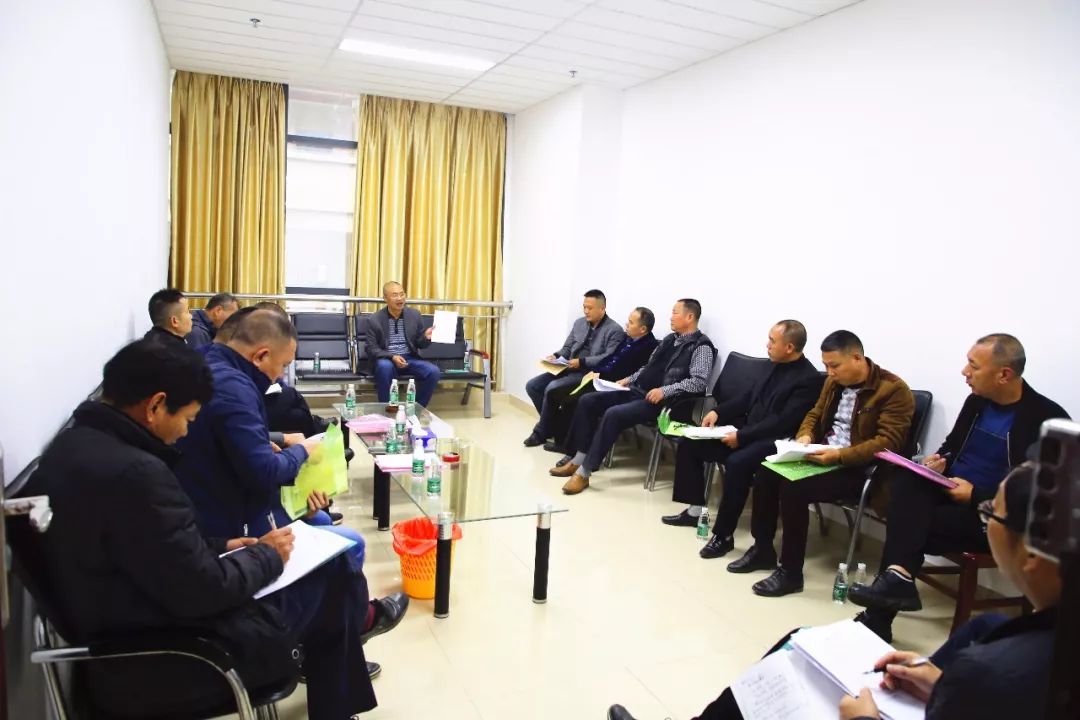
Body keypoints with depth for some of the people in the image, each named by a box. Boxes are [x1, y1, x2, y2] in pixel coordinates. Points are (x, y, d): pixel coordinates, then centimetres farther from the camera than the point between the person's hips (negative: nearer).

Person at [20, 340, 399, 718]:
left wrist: (220, 545, 9)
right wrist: (267, 555, -8)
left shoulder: (73, 444, 0)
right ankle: (355, 621, 34)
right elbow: (202, 591, -26)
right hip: (156, 664, -9)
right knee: (336, 570, 2)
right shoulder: (133, 473, -31)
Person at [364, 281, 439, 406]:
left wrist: (426, 337, -15)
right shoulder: (374, 320, -4)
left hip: (410, 358, 3)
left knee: (434, 371, -22)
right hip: (387, 359, -3)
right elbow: (371, 349, -5)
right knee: (384, 367, -38)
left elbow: (420, 344, 10)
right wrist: (392, 357, -21)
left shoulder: (415, 315, 4)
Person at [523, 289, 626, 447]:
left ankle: (541, 432, -7)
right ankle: (553, 424, 5)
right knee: (532, 386, -8)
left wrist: (582, 362, -24)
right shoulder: (579, 322, 14)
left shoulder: (614, 330, -8)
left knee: (552, 388, -27)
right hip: (569, 369, 8)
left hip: (590, 373, -8)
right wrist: (556, 356, -4)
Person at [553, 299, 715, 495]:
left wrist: (665, 390, -25)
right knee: (587, 401, -4)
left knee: (613, 414, -30)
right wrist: (629, 379, 11)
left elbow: (699, 381, -19)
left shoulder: (701, 347, -7)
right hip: (637, 391, 9)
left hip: (661, 402, -9)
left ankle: (583, 473, -23)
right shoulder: (670, 339, 18)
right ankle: (578, 460, -2)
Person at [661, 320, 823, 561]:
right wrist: (718, 412, 4)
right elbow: (750, 394, 17)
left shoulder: (808, 379, -16)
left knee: (737, 462, -38)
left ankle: (723, 535, -24)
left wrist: (742, 436, -23)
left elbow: (782, 423, -23)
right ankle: (695, 509, 12)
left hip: (775, 442, -9)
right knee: (690, 441, 4)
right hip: (748, 431, 10)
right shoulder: (776, 365, 10)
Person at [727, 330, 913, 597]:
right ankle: (762, 549, 7)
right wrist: (805, 436, -2)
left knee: (793, 488, -28)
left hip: (858, 468, -8)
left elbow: (888, 442, -20)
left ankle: (791, 572, -14)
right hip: (822, 456, 8)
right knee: (765, 473, -10)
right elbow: (815, 415, 21)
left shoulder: (894, 390, -13)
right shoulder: (834, 382, 10)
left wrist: (840, 455, -28)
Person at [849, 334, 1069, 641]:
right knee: (903, 479, -25)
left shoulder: (1047, 418, -12)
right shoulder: (976, 400, 6)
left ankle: (879, 616, -18)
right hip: (949, 490, 6)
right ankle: (899, 576, -34)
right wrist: (939, 459, -1)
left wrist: (975, 496, -20)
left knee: (912, 521, -26)